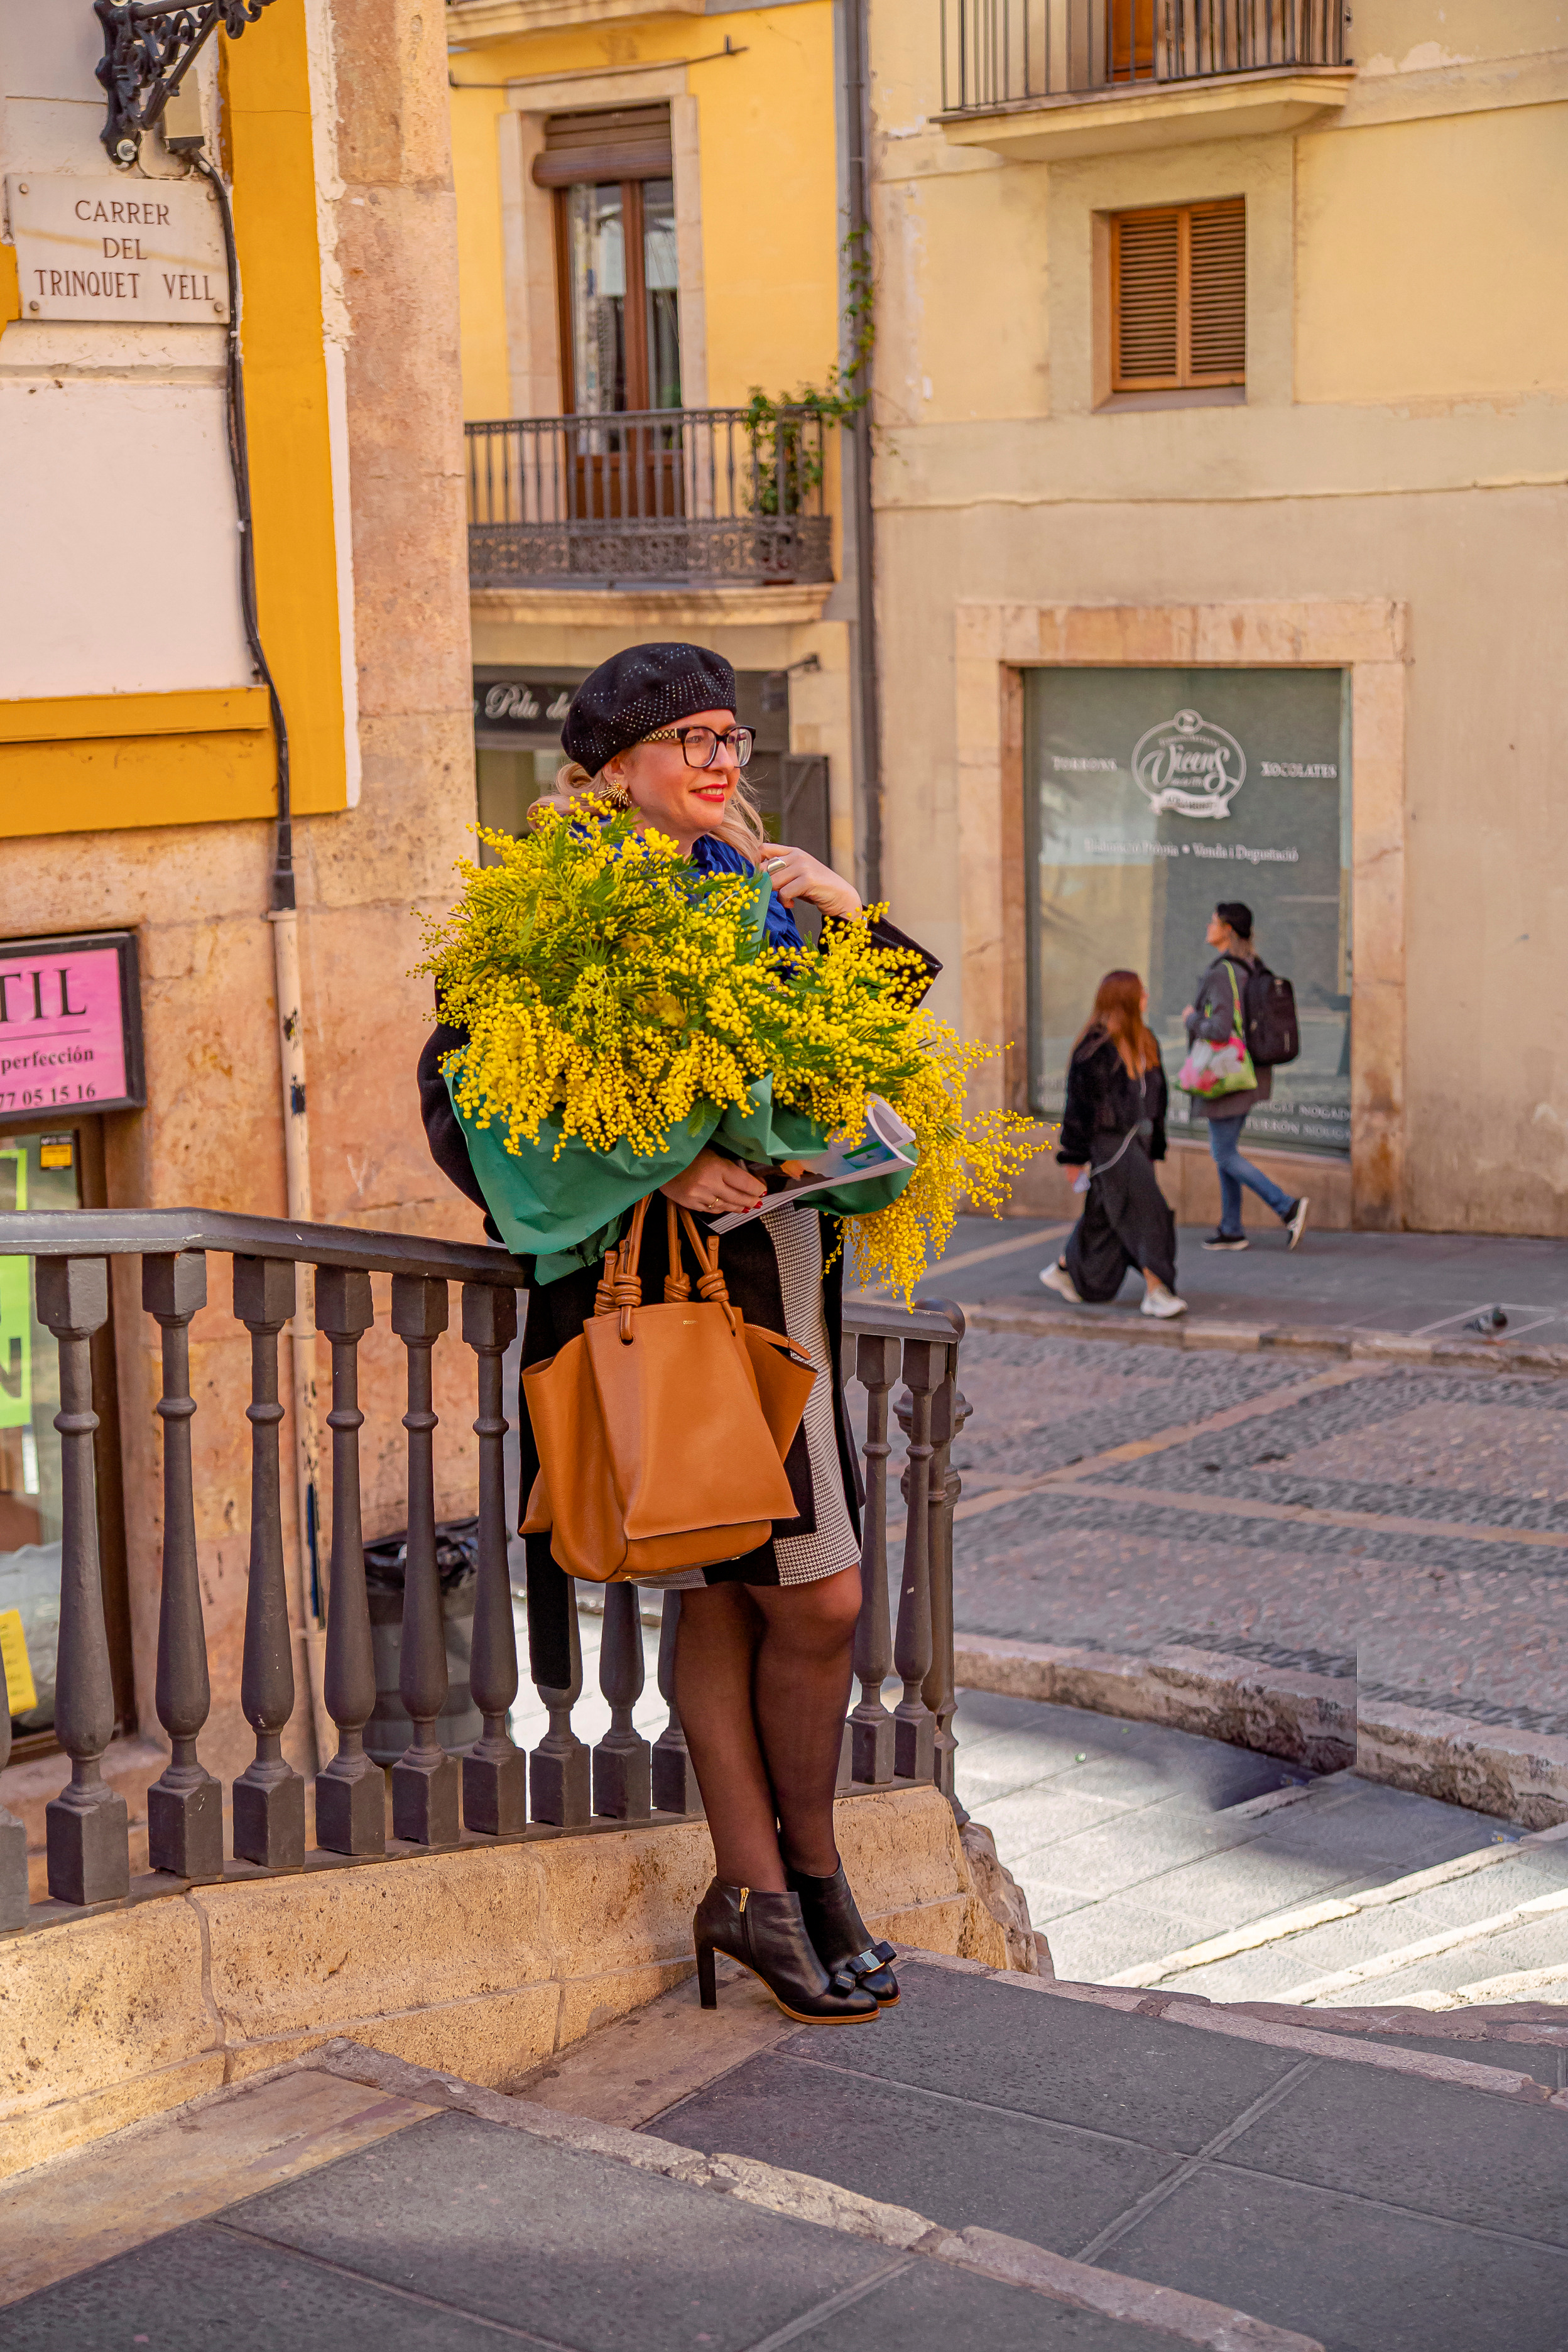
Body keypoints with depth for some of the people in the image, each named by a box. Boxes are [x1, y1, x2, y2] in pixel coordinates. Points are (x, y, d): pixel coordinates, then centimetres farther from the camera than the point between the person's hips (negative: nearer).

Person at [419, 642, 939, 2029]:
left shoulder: (748, 881, 14)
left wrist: (851, 917, -1)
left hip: (778, 1275, 7)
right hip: (670, 1286, -7)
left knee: (728, 1593, 12)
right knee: (818, 1596, -4)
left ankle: (755, 1889, 21)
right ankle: (805, 1876, 15)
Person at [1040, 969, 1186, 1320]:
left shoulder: (1144, 1042, 10)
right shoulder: (1098, 1045, -16)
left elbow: (1154, 1095, 17)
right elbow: (1081, 1099, -14)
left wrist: (1154, 1147, 19)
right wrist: (1074, 1154, -12)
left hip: (1136, 1139, 8)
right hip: (1109, 1141, -8)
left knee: (1104, 1217, 15)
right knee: (1144, 1210, -13)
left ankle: (1063, 1271, 32)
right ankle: (1156, 1291, -10)